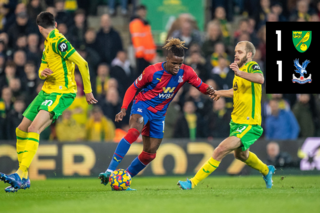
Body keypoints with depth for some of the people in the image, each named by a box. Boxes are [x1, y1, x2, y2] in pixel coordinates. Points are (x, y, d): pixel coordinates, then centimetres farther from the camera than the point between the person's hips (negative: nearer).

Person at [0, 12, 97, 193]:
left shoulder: (58, 42, -13)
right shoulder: (48, 45, 16)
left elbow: (82, 64, -17)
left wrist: (88, 91, -12)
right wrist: (43, 73, -4)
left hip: (62, 93, -10)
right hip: (47, 91, 10)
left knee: (34, 128, -26)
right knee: (22, 130, 7)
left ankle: (21, 174, -32)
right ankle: (24, 178, 14)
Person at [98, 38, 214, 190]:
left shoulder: (186, 73, -10)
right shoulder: (153, 71, -18)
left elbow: (201, 86, -1)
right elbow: (133, 88, -7)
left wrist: (208, 90, -26)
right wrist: (124, 109, -16)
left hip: (159, 114, 5)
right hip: (143, 105, -5)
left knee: (150, 153, 5)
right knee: (133, 132, -35)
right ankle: (110, 171, -38)